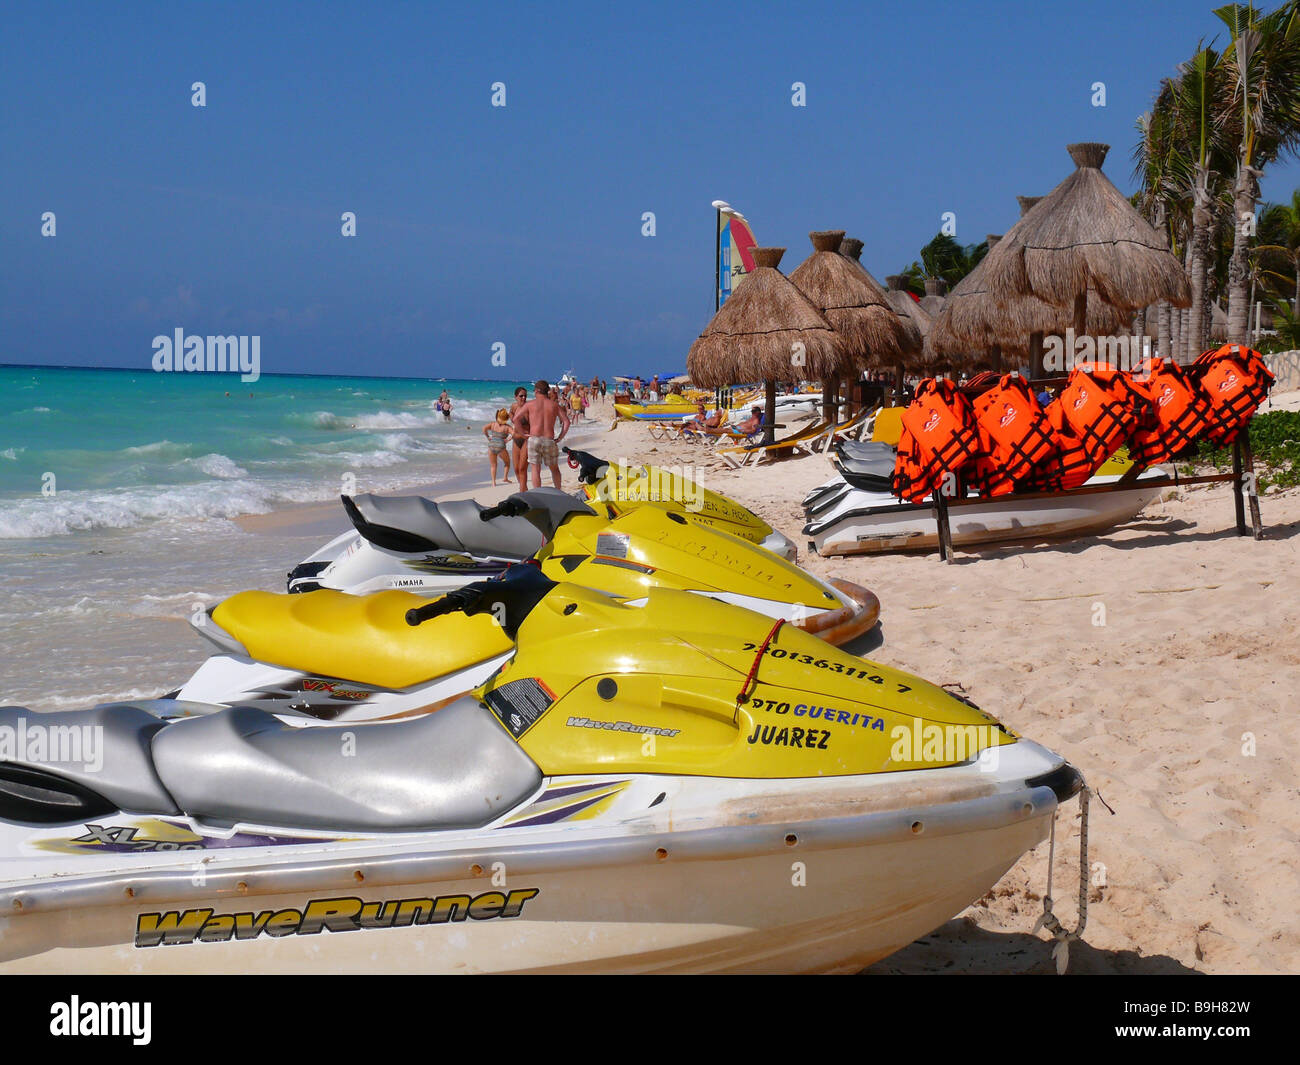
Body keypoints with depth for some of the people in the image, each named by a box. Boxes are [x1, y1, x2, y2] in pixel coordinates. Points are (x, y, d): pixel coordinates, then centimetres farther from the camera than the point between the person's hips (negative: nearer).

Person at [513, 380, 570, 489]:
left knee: (535, 469, -2)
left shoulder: (530, 404, 3)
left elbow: (516, 419, -4)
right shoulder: (554, 405, 9)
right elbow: (566, 422, 3)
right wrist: (560, 438, 7)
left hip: (534, 439, -2)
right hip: (550, 440, 2)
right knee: (554, 468, 20)